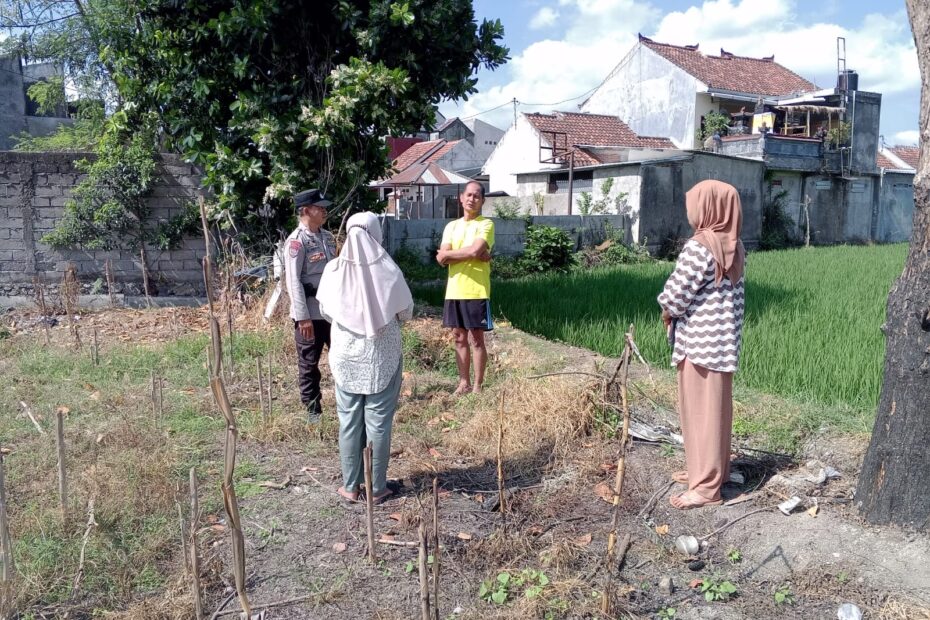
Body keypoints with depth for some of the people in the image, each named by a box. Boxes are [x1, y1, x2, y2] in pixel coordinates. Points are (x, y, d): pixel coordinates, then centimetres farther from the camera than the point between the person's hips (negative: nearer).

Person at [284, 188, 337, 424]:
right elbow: (293, 281, -17)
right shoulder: (296, 241, -13)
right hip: (310, 313, -7)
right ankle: (313, 409, 18)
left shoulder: (328, 237, 10)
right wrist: (303, 317, -20)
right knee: (309, 363, 6)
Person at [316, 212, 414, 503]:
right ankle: (376, 487, 17)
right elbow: (406, 312, -2)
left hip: (346, 357, 2)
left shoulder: (334, 269, -8)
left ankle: (350, 486, 21)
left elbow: (326, 312, 5)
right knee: (378, 423, 8)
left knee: (349, 422, 12)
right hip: (381, 358, -2)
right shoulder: (387, 269, -13)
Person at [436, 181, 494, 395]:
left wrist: (451, 253, -5)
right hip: (454, 292, 5)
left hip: (476, 292, -5)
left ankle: (477, 385, 13)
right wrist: (472, 255, -12)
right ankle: (464, 382, 23)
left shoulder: (486, 224, -4)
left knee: (477, 339, 3)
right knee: (459, 338, 11)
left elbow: (475, 250, -21)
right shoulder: (451, 226, 10)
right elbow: (441, 258, -3)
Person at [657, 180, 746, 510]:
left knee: (701, 409, -1)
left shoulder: (699, 246, -19)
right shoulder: (734, 245, 8)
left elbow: (676, 294, -18)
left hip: (700, 340, -9)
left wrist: (667, 311, 4)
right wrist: (675, 308, 9)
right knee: (715, 406, 17)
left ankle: (706, 487, 6)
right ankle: (708, 469, 31)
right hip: (723, 338, 9)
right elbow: (734, 293, 12)